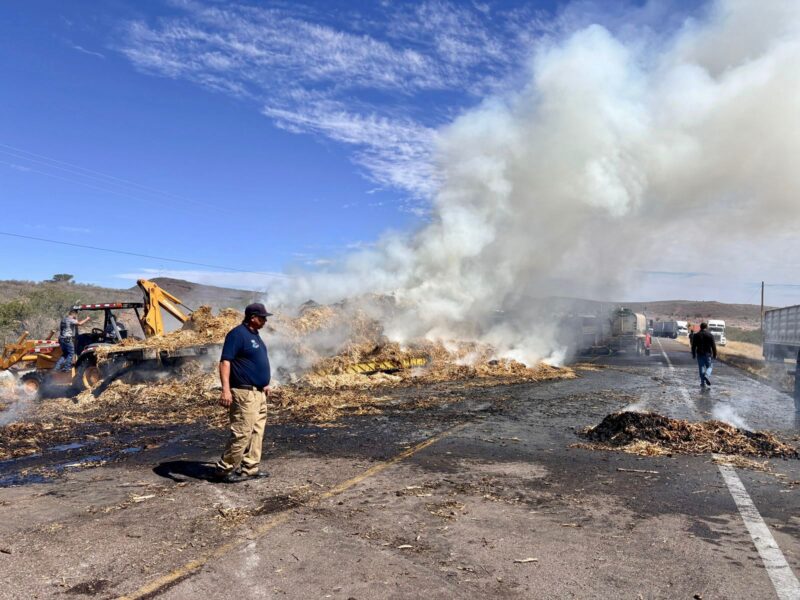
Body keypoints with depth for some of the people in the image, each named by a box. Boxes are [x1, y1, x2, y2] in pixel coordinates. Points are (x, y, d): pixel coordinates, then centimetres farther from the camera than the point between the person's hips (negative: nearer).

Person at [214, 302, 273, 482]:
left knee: (257, 432, 11)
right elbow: (225, 361, -21)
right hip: (244, 393, -10)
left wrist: (264, 384, 26)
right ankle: (224, 469, 4)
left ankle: (249, 468, 19)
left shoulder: (254, 334, 15)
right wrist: (226, 389, -29)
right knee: (242, 432, -8)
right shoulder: (238, 334, -14)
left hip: (259, 392, 10)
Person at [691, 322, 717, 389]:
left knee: (701, 368, 6)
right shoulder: (710, 335, -3)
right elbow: (713, 346, -4)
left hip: (699, 354, 2)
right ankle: (707, 375, -17)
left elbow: (693, 346, 4)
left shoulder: (696, 335, 3)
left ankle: (703, 383, 4)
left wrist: (693, 355, 10)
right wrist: (715, 354, 2)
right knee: (709, 366, 12)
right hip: (708, 354, -2)